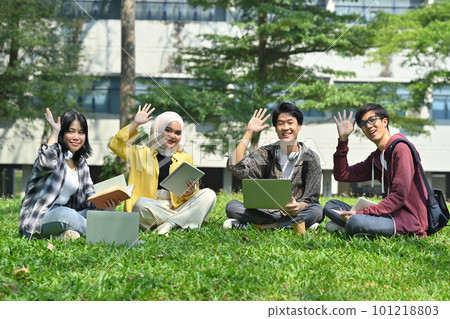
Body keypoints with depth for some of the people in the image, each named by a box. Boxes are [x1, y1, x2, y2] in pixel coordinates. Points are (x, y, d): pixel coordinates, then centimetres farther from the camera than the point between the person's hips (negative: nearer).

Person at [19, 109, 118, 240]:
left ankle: (63, 236, -19)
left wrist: (105, 203, -14)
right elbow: (47, 164, -31)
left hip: (64, 216, 8)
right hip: (37, 222, -8)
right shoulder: (56, 153, -5)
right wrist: (54, 132, -17)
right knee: (68, 215, -40)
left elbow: (89, 196, 10)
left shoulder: (81, 164, 18)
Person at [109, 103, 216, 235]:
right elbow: (115, 145, -1)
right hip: (149, 210, -3)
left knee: (209, 195, -19)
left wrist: (189, 193, -12)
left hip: (177, 208, 3)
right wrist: (135, 123, -3)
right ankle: (183, 220, -21)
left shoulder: (186, 158, 16)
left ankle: (169, 224, -29)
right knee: (141, 204, -36)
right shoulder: (142, 154, 12)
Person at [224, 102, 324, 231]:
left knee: (317, 210, -32)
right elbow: (235, 167, -11)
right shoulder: (266, 154, 4)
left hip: (293, 213, 0)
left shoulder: (310, 159, 1)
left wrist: (298, 206, -29)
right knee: (232, 206, -22)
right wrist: (249, 133, -8)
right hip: (265, 212, 1)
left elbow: (312, 198, -5)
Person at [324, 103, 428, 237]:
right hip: (391, 214, 9)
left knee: (355, 222, -36)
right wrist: (343, 139, 12)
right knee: (330, 206, 9)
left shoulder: (401, 148, -11)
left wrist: (361, 213, -21)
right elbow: (341, 175, 20)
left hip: (409, 218, -9)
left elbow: (399, 196, -18)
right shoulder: (375, 157, 18)